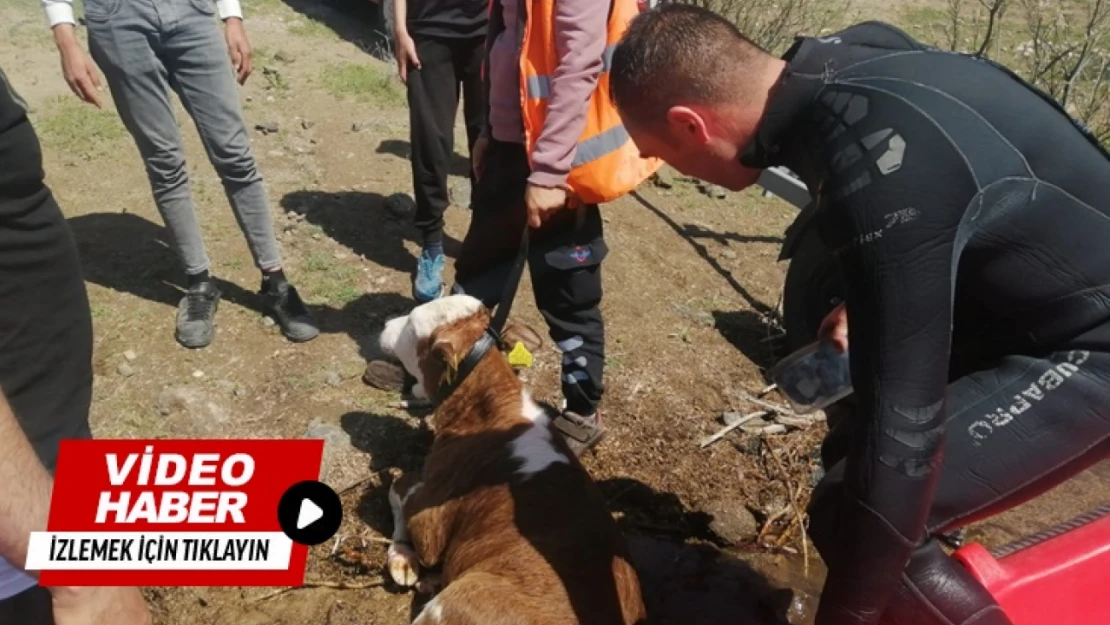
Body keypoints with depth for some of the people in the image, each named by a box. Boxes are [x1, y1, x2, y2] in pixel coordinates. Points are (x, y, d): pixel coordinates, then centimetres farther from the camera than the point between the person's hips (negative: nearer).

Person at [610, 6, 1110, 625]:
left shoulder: (880, 179, -36)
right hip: (1015, 298, 9)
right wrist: (859, 304, 18)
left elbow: (902, 422, -32)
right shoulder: (845, 58, -8)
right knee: (853, 458, 15)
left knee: (850, 511, -18)